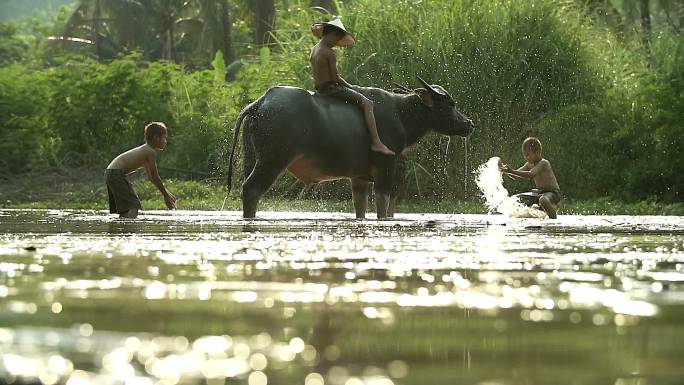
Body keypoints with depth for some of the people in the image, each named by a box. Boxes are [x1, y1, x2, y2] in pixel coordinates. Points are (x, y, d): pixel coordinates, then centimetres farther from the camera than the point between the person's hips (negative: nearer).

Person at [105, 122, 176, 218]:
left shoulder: (145, 149, 21)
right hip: (117, 174, -11)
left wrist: (167, 193, 30)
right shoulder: (151, 152, -10)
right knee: (133, 207, -19)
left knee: (125, 211, 17)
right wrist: (166, 196, 2)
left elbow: (151, 176, 29)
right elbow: (155, 177, -7)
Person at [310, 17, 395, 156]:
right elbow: (335, 78, -18)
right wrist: (351, 87, -3)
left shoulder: (314, 50, 11)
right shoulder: (329, 53, -17)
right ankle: (376, 143, -19)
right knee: (367, 103, -11)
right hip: (331, 88, -10)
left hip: (319, 87, 10)